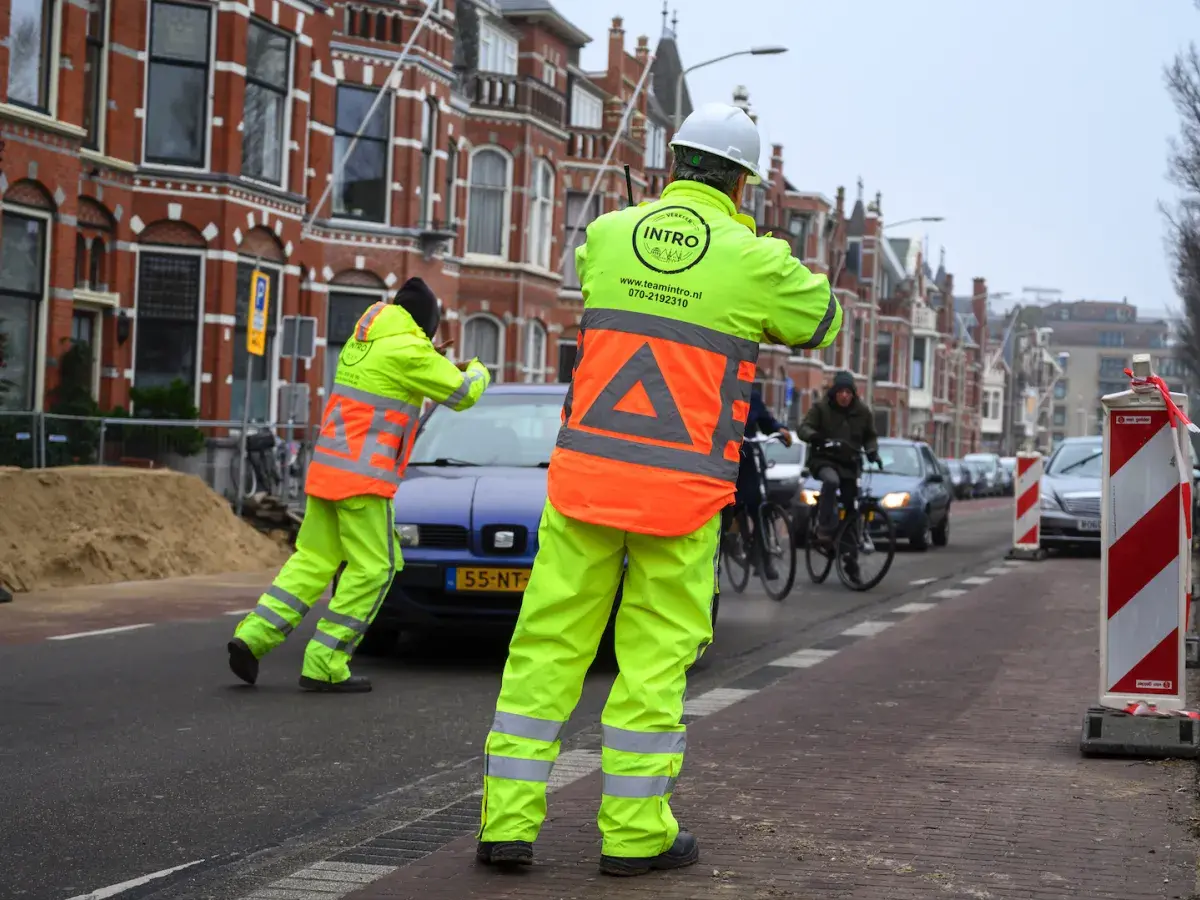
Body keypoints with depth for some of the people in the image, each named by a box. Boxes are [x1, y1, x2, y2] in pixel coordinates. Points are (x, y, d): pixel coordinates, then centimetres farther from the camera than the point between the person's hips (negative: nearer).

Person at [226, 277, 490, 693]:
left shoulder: (361, 341, 14)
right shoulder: (407, 351, -10)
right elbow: (463, 393, -2)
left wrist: (433, 362, 29)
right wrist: (477, 371, 21)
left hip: (326, 468, 8)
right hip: (364, 476, -8)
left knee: (313, 558, 11)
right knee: (371, 569, -2)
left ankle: (254, 635, 0)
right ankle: (324, 665, -4)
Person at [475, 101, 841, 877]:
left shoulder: (608, 234, 6)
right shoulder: (752, 260, -3)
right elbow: (823, 319, 15)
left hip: (586, 477, 3)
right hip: (680, 493, -3)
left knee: (550, 645, 7)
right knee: (655, 656, 6)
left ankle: (508, 821, 7)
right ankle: (635, 830, 12)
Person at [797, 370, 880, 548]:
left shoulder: (862, 411, 3)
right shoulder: (821, 407, -6)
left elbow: (870, 436, 14)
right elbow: (804, 428, -12)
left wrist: (872, 451, -7)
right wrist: (814, 437, -35)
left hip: (849, 463, 4)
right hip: (824, 460, -4)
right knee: (831, 480, -36)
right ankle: (825, 527, -33)